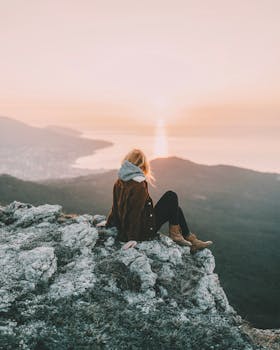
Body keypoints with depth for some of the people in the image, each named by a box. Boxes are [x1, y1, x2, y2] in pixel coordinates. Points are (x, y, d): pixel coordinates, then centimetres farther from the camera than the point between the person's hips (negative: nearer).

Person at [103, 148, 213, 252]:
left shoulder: (119, 181, 3)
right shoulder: (139, 185, -22)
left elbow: (116, 206, 11)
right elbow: (136, 212, -23)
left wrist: (108, 223, 25)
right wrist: (133, 238, -19)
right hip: (144, 231, -9)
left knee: (175, 209, 15)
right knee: (171, 196, -6)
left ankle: (192, 241, 16)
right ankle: (174, 233, 4)